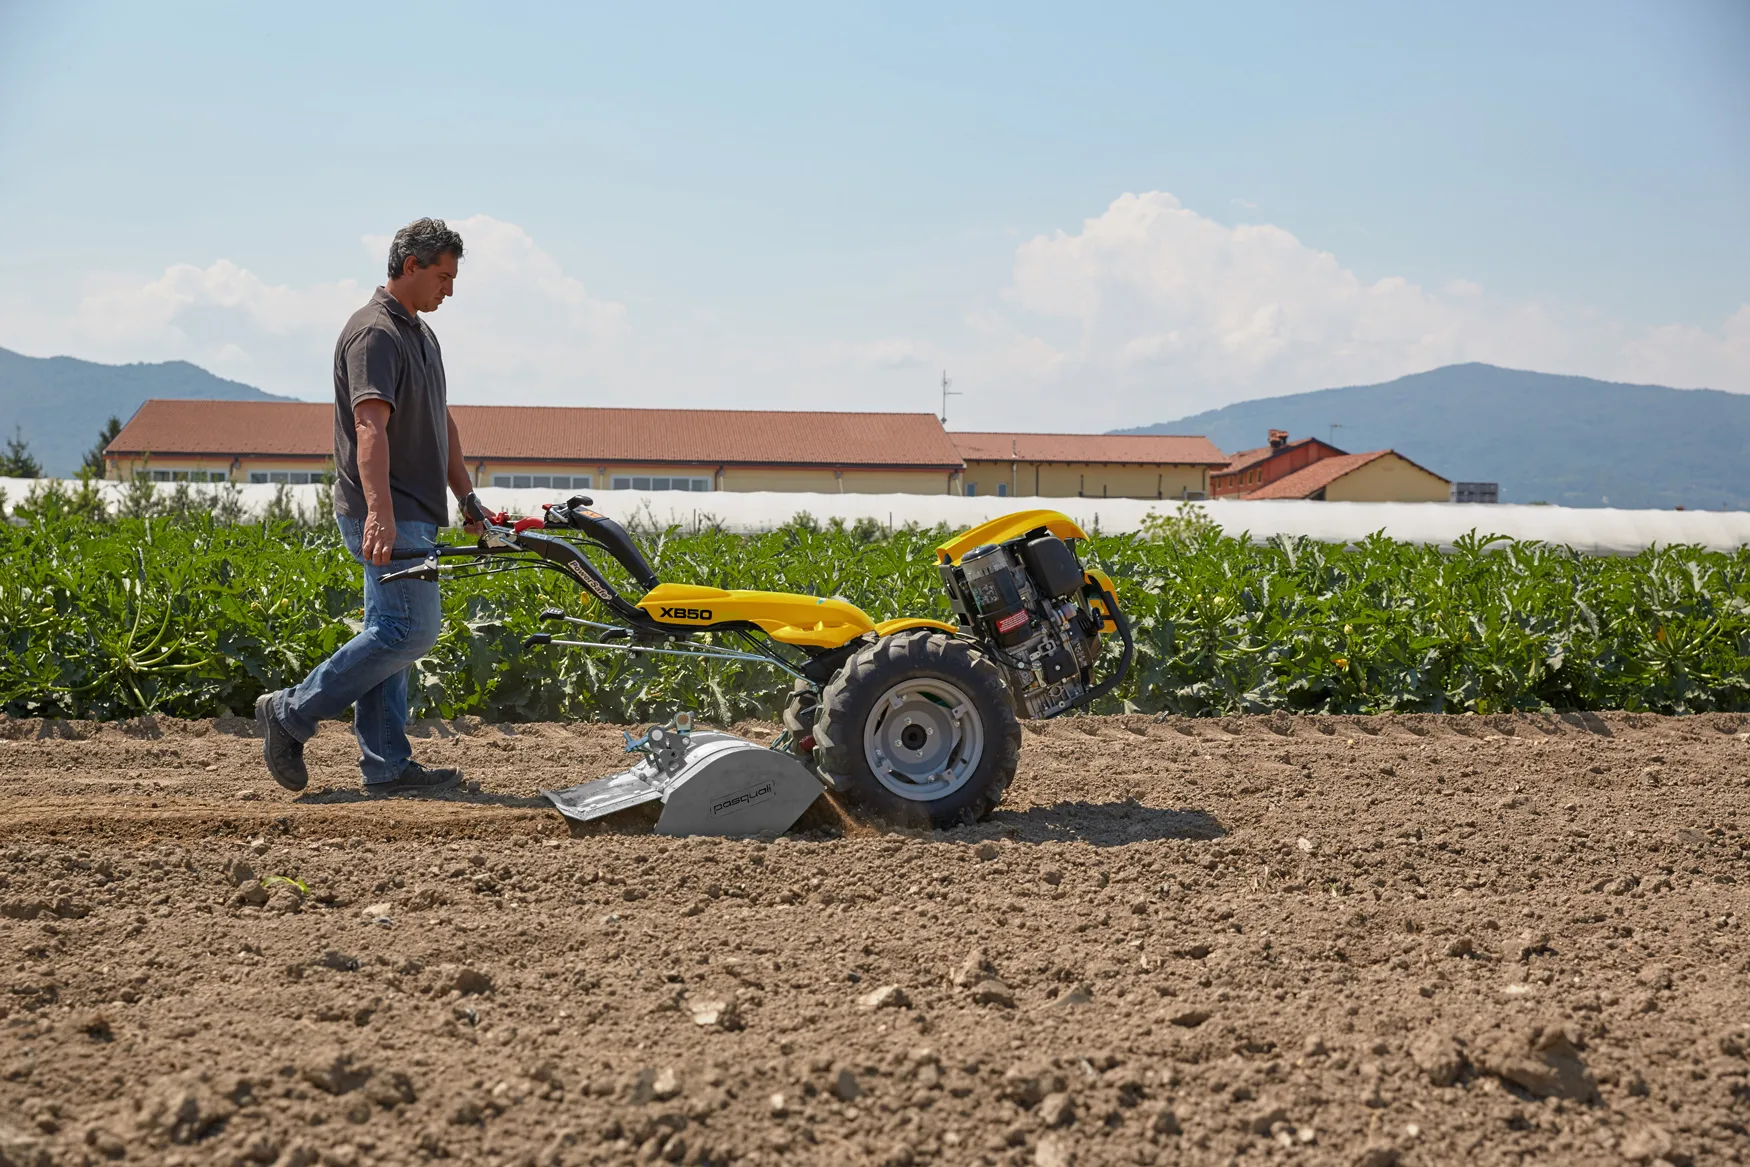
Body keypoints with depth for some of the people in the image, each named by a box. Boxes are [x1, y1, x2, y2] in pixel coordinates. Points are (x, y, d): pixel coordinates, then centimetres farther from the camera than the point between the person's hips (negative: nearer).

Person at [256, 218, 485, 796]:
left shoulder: (421, 334, 20)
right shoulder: (374, 332, -13)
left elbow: (441, 424, 27)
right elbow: (370, 426, -26)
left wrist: (468, 498, 26)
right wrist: (379, 511, -36)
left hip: (412, 515, 10)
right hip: (384, 516, -10)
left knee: (390, 634, 8)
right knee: (411, 628, -12)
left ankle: (387, 766, 10)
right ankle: (291, 713, -4)